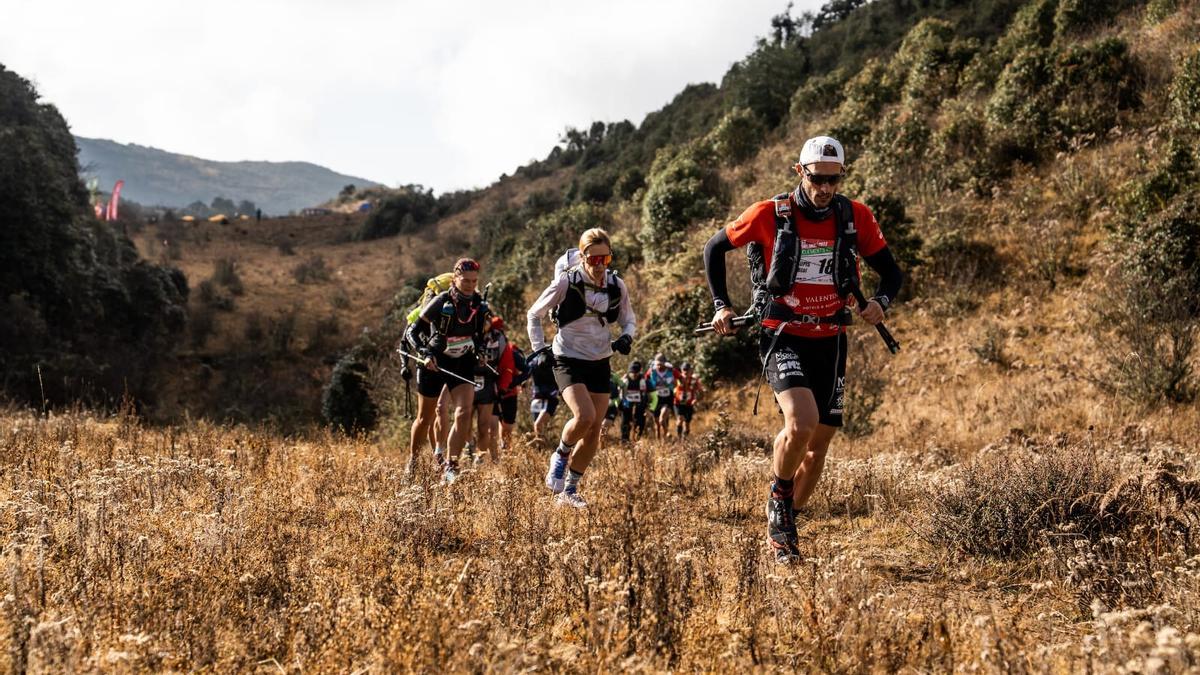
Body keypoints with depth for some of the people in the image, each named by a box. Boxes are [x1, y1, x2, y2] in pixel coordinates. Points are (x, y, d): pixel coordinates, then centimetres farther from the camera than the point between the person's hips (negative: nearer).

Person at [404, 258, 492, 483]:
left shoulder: (480, 305, -3)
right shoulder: (440, 302, -16)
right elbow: (411, 332, -13)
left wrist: (481, 351, -3)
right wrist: (424, 353, -27)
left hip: (462, 365, 3)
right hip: (434, 363, -2)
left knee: (463, 414, -18)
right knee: (425, 419, 11)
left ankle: (450, 468, -15)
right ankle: (412, 461, 36)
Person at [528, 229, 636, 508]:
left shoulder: (616, 285, -4)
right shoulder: (566, 282, -14)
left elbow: (628, 319, 12)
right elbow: (534, 315, -1)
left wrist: (626, 337, -10)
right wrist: (538, 349, -9)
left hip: (600, 362, 5)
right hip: (568, 359, -4)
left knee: (594, 430, 3)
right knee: (584, 416, -26)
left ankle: (569, 490, 16)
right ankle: (560, 456, 5)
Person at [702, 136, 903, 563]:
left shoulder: (856, 218, -2)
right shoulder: (769, 216, -9)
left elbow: (890, 272, 6)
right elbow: (715, 247, 5)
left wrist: (881, 302, -16)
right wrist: (721, 305, -2)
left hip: (830, 342, 4)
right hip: (782, 337, -4)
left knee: (819, 444, 8)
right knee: (802, 423, -28)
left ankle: (783, 527, 30)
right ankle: (779, 499, 1)